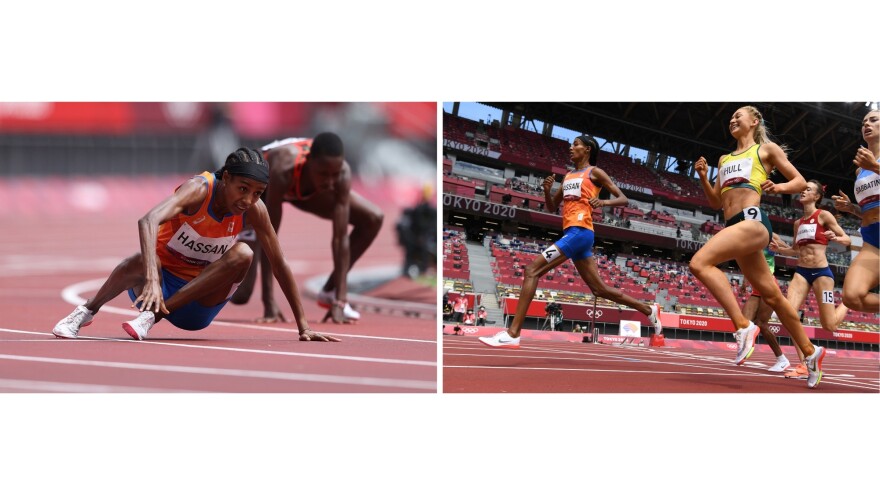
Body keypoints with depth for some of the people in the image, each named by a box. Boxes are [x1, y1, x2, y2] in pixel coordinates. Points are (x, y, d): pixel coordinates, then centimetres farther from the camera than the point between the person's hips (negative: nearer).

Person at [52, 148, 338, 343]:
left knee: (243, 254, -26)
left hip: (199, 305, 4)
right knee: (144, 261, -40)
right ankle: (87, 312, -12)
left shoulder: (254, 210, -12)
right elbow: (148, 221, -41)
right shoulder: (200, 189, -24)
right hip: (162, 280, -4)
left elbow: (279, 266, -3)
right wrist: (152, 279, -56)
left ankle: (153, 315, -27)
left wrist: (303, 326, -4)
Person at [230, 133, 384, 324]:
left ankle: (331, 292, 1)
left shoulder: (342, 172, -35)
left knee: (373, 219, -12)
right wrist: (268, 301, -42)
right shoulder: (283, 170, -46)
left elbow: (341, 238, -32)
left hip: (304, 190, 4)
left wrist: (340, 300, -35)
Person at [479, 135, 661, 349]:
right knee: (599, 289, 12)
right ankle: (649, 310, 24)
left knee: (532, 270, -18)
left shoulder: (594, 172, 2)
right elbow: (551, 207, 27)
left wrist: (604, 202, -21)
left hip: (579, 232, -9)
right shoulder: (568, 176, 24)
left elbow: (623, 199, -1)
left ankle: (512, 334, -24)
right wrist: (547, 190, 7)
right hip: (571, 233, 9)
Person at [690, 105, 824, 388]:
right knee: (772, 296, 8)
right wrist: (703, 177, 10)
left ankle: (743, 327, -28)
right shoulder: (724, 159, 27)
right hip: (735, 225, 7)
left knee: (700, 263, -27)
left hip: (752, 220, -7)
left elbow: (801, 182, 9)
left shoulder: (766, 149, 10)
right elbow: (716, 202, 26)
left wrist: (780, 187, -11)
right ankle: (810, 352, 18)